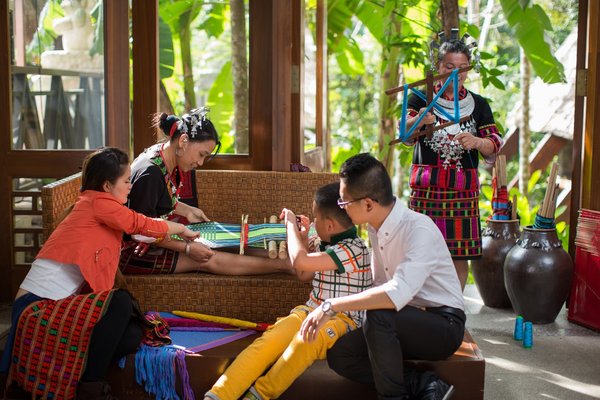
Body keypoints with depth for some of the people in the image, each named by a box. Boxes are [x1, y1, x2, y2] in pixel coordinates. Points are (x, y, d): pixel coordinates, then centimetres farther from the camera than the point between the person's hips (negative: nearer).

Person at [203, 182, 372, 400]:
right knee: (269, 340, -24)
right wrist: (302, 239, 21)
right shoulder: (330, 245, 16)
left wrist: (291, 225, -6)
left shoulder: (354, 249, -13)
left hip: (341, 318, -7)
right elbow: (304, 274, 33)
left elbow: (300, 262, -22)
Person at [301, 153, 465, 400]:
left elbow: (398, 294, -37)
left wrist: (331, 306, -35)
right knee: (339, 355, -9)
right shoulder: (375, 229, 4)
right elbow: (379, 286, 12)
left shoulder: (419, 230, -24)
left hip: (444, 326, -8)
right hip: (407, 324, 8)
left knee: (379, 316, -34)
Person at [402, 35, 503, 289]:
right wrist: (420, 120, -36)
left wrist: (476, 142, -19)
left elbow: (495, 147, 4)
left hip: (463, 190, 2)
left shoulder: (478, 105, 10)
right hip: (426, 188, -2)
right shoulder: (421, 99, 4)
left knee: (460, 255, 2)